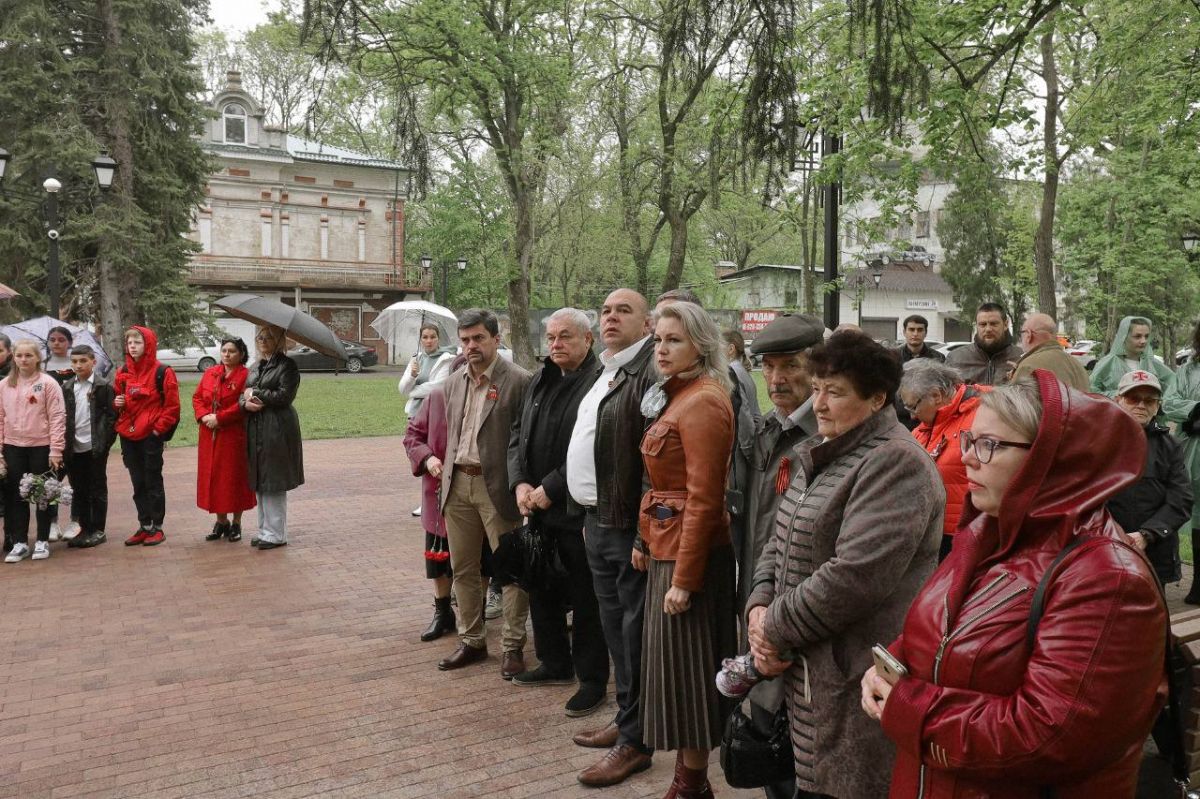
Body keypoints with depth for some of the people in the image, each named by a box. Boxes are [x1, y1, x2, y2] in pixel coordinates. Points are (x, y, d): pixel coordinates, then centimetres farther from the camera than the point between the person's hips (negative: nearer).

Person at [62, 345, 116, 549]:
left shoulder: (104, 386, -4)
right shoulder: (67, 387, 9)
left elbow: (112, 415, -6)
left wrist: (105, 442, -11)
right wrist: (64, 444, 4)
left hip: (95, 447, -5)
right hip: (74, 448, 5)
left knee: (98, 490, 4)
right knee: (78, 491, 10)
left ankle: (98, 531, 11)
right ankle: (84, 529, 19)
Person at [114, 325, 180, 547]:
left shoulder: (162, 372, -7)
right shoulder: (123, 373, 10)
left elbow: (172, 405, -8)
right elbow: (117, 399, 21)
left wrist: (159, 427, -11)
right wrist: (117, 403, -2)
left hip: (151, 436, -6)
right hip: (128, 436, 6)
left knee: (153, 482, 2)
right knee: (138, 483, 12)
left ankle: (157, 527, 11)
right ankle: (144, 526, 21)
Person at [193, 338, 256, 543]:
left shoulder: (245, 376, -7)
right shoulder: (209, 373, 12)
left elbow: (243, 405, -15)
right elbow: (197, 397, 11)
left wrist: (219, 418, -18)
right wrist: (203, 416, -7)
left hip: (234, 436, -6)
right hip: (209, 435, 6)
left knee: (234, 477, 2)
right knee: (212, 476, 10)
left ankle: (236, 522, 15)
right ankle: (221, 520, 24)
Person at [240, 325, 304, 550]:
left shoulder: (287, 366, -5)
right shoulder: (256, 367, 18)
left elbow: (284, 396, -15)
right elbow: (242, 396, 16)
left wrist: (254, 393, -7)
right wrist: (246, 403, -7)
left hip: (277, 430, -7)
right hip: (255, 430, 7)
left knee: (274, 484, -3)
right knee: (259, 483, 10)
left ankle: (276, 534, 4)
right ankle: (265, 530, 19)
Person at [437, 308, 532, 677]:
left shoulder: (519, 380, -10)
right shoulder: (453, 383, 11)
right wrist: (447, 476, 12)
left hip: (497, 485, -6)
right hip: (457, 483, 7)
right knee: (463, 568, 14)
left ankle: (513, 646, 17)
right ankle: (471, 641, 28)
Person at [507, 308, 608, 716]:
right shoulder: (539, 381, 12)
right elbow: (518, 435, 14)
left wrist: (549, 489, -17)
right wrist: (520, 483, -1)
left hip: (578, 510, -8)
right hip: (539, 506, 8)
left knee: (585, 600, 4)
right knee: (541, 588, 19)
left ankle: (592, 679, 21)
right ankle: (555, 663, 38)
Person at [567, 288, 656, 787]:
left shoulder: (649, 375, -16)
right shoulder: (605, 375, 15)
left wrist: (646, 534, -22)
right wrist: (588, 516, 18)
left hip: (630, 527, -9)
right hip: (597, 522, 9)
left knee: (634, 633, 3)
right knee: (615, 629, 19)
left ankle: (635, 742, 17)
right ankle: (625, 720, 34)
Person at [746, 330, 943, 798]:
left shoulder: (894, 463, -18)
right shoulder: (820, 455, 13)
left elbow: (855, 576, -26)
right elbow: (781, 543, 16)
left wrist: (777, 631, -15)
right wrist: (760, 607, -2)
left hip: (859, 681, -8)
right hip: (809, 673, 9)